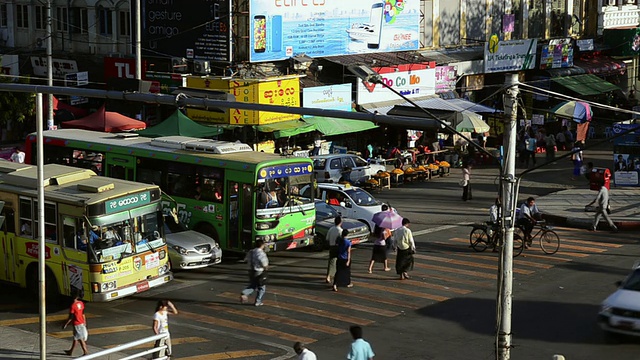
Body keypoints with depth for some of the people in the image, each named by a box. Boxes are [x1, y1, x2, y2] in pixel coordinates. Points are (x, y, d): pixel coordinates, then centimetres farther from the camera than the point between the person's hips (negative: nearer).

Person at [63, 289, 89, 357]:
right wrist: (84, 322, 20)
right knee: (75, 338, 18)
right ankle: (71, 351, 31)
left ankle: (86, 352, 2)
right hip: (82, 323, 8)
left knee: (80, 339, 0)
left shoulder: (73, 305, -22)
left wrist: (66, 324, -9)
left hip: (77, 324, -8)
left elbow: (71, 317, -19)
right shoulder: (81, 303, 0)